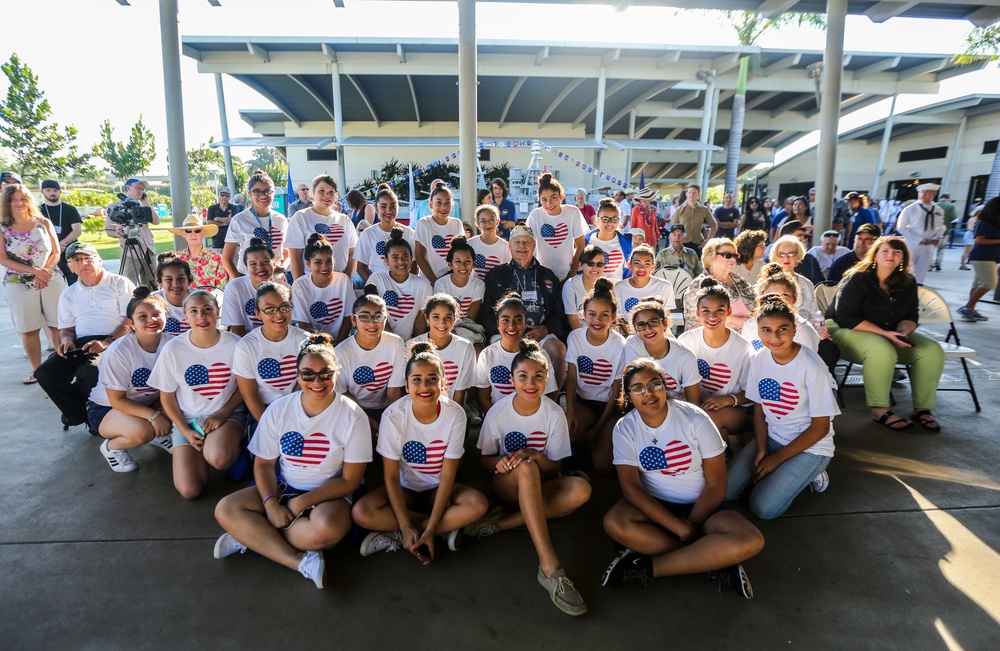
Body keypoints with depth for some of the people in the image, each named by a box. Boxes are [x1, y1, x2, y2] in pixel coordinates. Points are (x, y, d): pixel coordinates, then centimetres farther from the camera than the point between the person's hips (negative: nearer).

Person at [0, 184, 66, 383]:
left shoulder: (44, 223, 3)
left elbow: (56, 253, 3)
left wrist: (44, 272, -13)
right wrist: (34, 271, -14)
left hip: (52, 280, 0)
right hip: (19, 285, 0)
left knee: (58, 325, 1)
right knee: (28, 329, 4)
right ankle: (37, 370, 14)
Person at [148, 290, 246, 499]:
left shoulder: (234, 344, -11)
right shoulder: (172, 350, -9)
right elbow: (167, 397, 2)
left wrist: (222, 414, -11)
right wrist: (186, 431, -7)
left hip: (228, 414, -2)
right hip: (188, 419, 2)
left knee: (218, 458, -35)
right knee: (189, 490, -13)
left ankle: (234, 448, 2)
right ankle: (203, 452, 19)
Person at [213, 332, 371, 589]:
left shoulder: (352, 416, -13)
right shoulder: (278, 410, -3)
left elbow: (350, 480, -11)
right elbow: (263, 463, 1)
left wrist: (303, 502, -17)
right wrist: (271, 504, -16)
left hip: (328, 495, -4)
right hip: (283, 488, 4)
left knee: (326, 529, -36)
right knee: (226, 510, -18)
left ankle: (250, 534, -13)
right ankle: (300, 561, -22)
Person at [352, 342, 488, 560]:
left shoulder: (455, 415, -18)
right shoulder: (393, 416, -19)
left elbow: (448, 475, -17)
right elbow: (391, 476, -15)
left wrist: (430, 530, -23)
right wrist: (406, 527, -23)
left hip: (439, 489, 0)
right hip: (405, 489, 0)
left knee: (478, 504, -29)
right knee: (361, 513, -28)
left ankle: (396, 538, -17)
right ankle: (447, 526, -13)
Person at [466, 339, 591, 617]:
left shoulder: (555, 414, -10)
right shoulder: (497, 413, -11)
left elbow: (554, 468, -6)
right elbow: (484, 461, 0)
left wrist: (535, 455, -28)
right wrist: (500, 462, -24)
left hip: (539, 487, 2)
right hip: (507, 485, -2)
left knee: (581, 490, -30)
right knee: (525, 468, -38)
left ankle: (503, 522, -25)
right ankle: (550, 567, -42)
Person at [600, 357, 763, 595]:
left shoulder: (694, 419, -13)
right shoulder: (625, 428, -9)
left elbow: (716, 484, -9)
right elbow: (631, 488, -16)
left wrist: (691, 525, -15)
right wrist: (681, 529, -23)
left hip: (699, 505, 0)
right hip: (653, 505, 1)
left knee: (750, 542, -28)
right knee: (614, 523, -32)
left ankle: (648, 567, -21)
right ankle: (715, 563, -21)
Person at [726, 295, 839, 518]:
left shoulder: (811, 366, -22)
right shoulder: (759, 360, -6)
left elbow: (820, 427, -15)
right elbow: (759, 410, 3)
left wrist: (777, 458, -14)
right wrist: (761, 450, -11)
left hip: (810, 447, -5)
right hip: (771, 438, 5)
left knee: (763, 507, -18)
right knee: (726, 491, -9)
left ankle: (809, 475, 6)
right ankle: (773, 470, 12)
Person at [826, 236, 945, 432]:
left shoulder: (908, 282, 4)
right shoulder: (856, 280, -15)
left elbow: (911, 317, 9)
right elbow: (846, 318, -21)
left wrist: (903, 331, -16)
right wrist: (884, 333, -26)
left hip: (890, 334, 7)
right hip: (847, 331, -7)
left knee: (932, 350, -13)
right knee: (882, 350, -37)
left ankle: (922, 408, -2)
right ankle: (879, 410, -22)